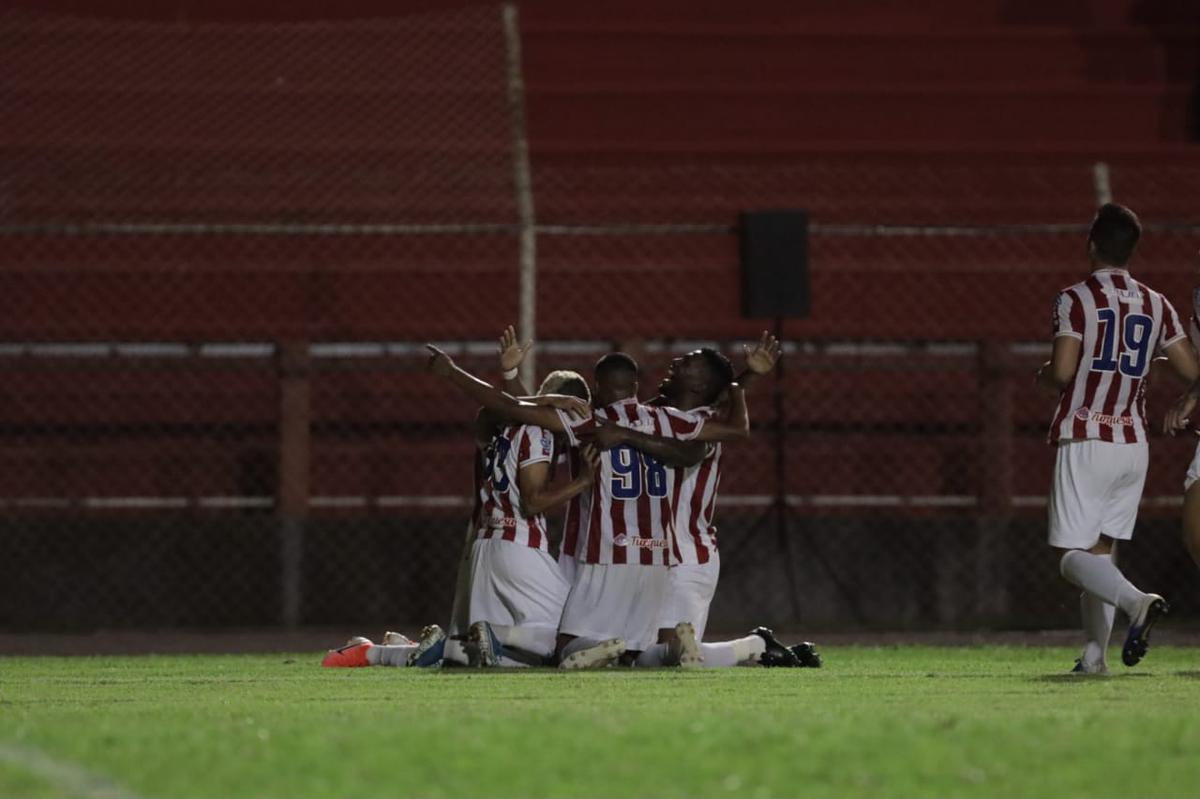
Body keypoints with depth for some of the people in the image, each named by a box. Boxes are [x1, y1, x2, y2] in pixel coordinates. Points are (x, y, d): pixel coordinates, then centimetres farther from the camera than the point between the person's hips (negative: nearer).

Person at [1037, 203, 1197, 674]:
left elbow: (1062, 372, -15)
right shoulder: (1156, 305, 9)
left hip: (1085, 440, -5)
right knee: (1102, 547, 13)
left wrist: (1044, 377, 9)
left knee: (1073, 555, -4)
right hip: (1133, 444, 5)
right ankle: (1094, 652, 4)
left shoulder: (1076, 299, -6)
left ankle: (1136, 601, -31)